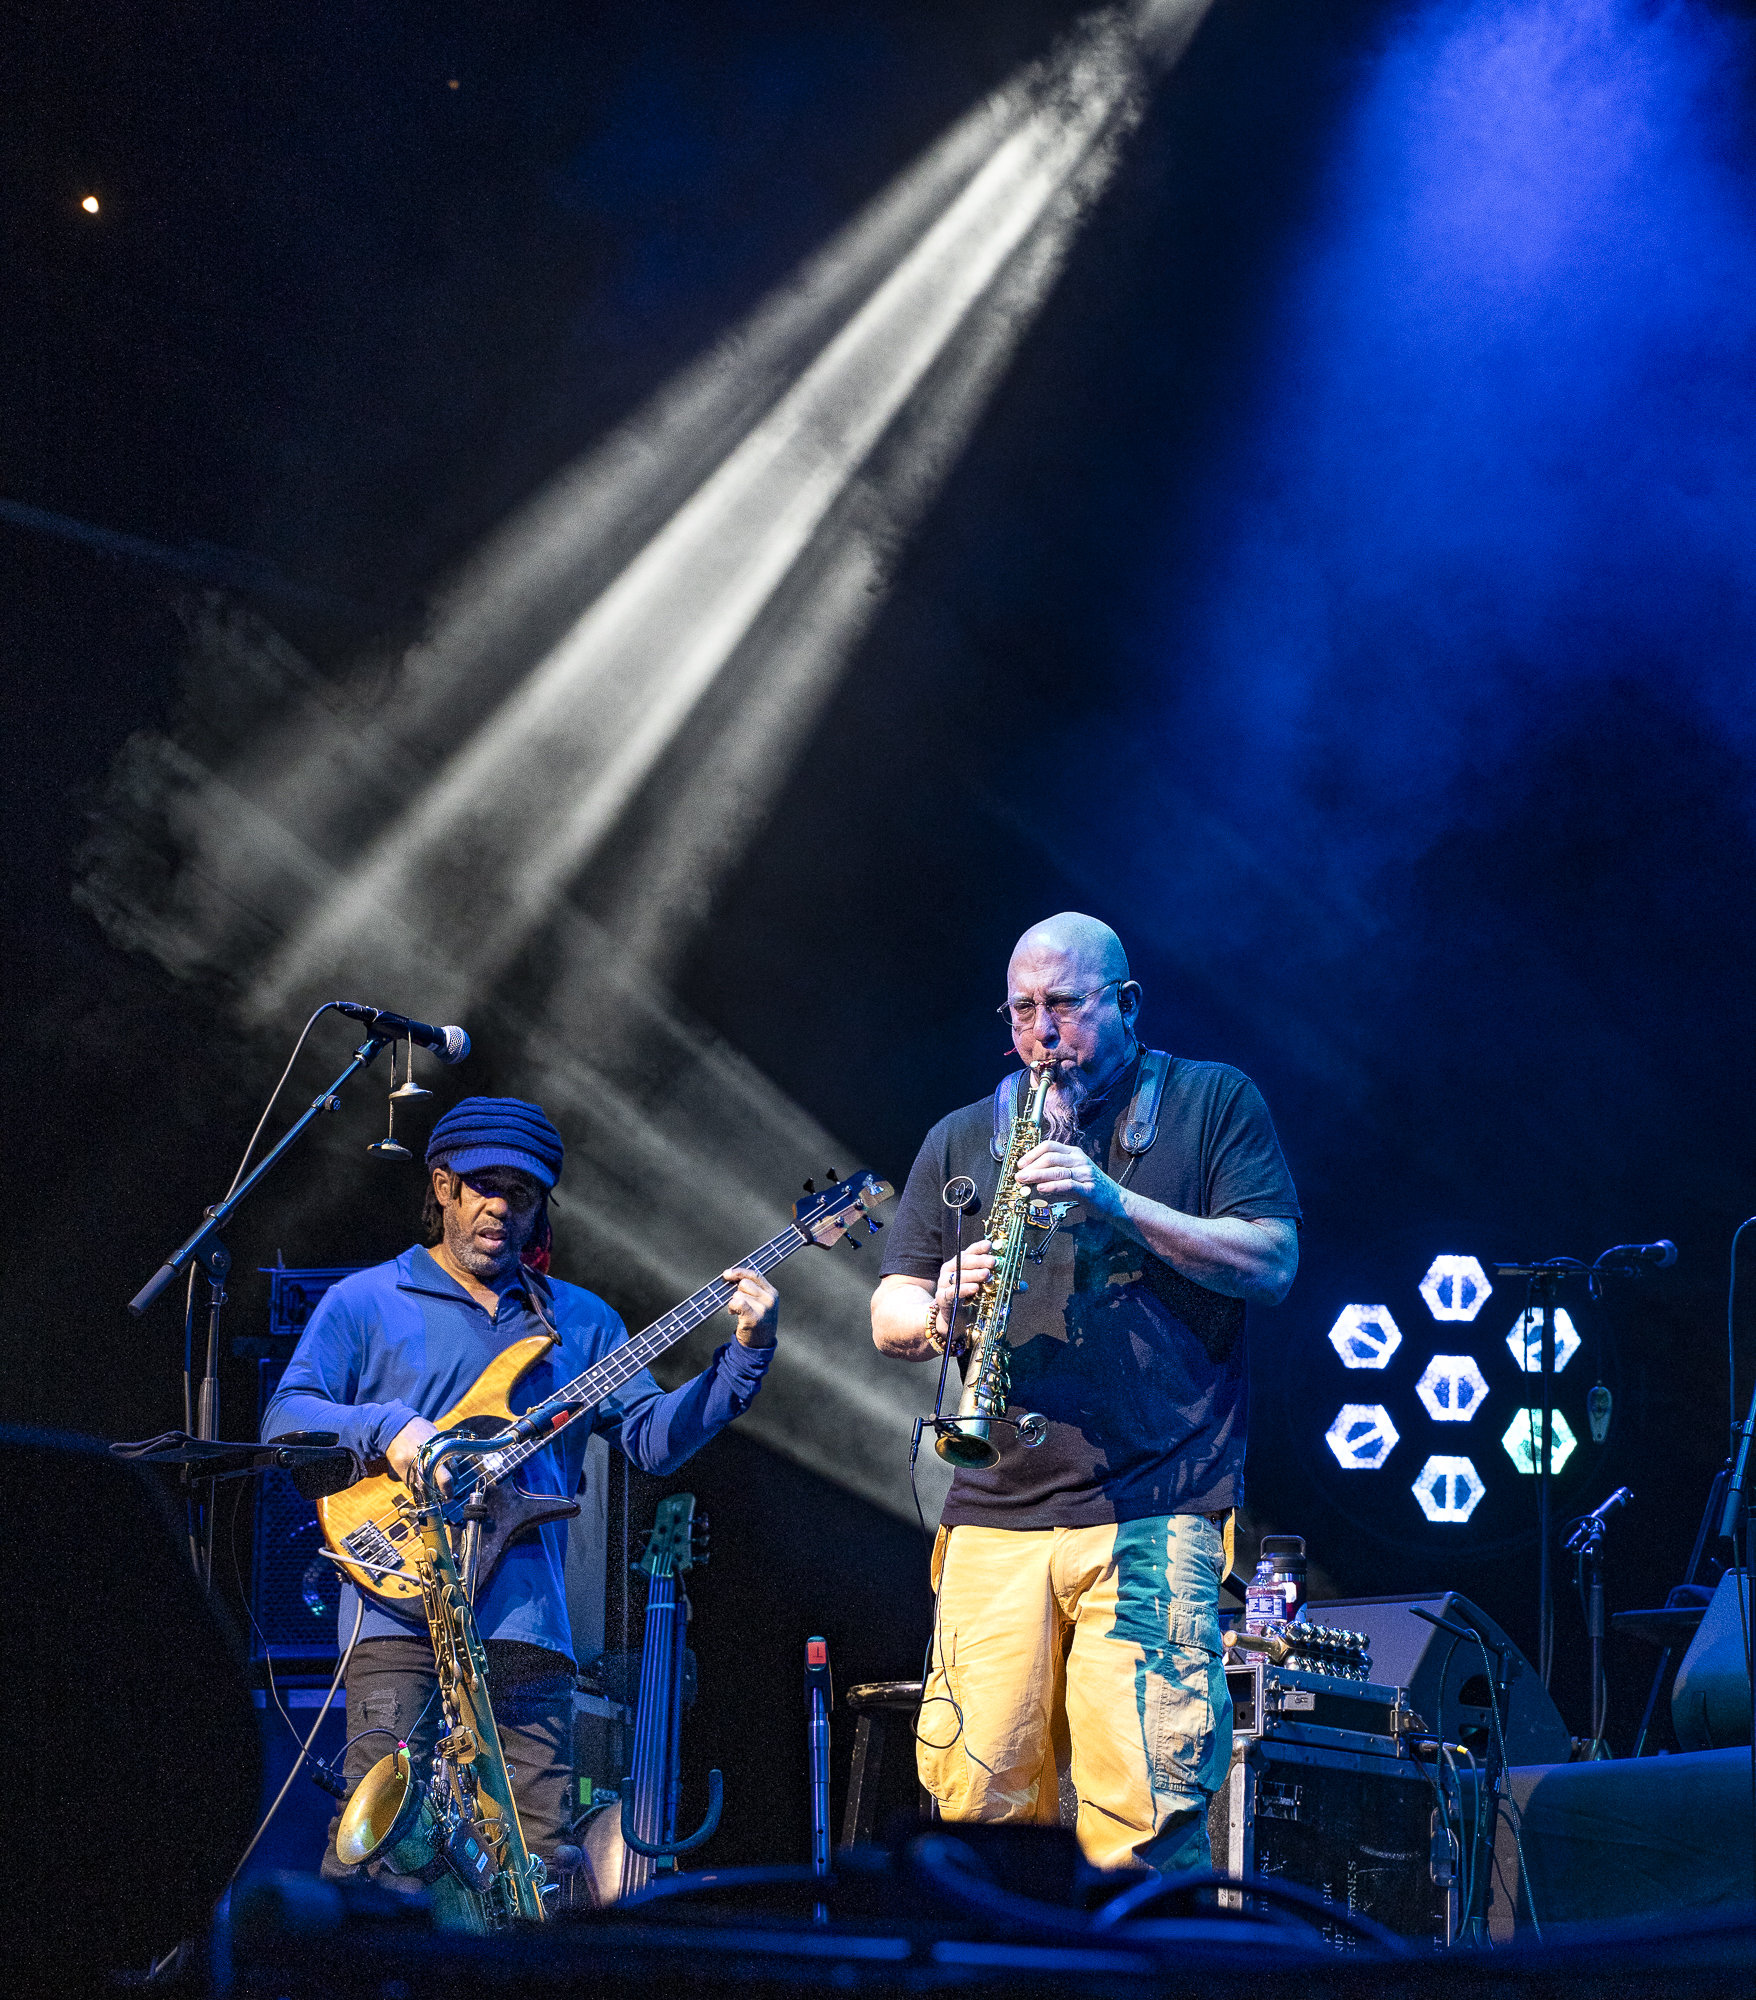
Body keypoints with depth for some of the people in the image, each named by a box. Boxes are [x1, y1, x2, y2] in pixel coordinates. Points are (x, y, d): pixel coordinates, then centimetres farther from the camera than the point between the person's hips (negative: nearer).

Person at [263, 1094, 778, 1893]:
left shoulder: (578, 1319, 20)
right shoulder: (365, 1302, 10)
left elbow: (655, 1437, 12)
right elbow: (283, 1420, 2)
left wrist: (745, 1355, 0)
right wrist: (386, 1428, -15)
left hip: (527, 1620, 3)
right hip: (402, 1611, -3)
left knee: (540, 1851, -1)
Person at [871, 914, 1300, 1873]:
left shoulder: (1214, 1102, 11)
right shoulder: (963, 1139, 19)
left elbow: (1272, 1263, -1)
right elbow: (888, 1319, 16)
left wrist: (1117, 1203, -11)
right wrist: (939, 1310, -8)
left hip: (1154, 1511, -3)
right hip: (995, 1516, 3)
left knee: (1142, 1816, -15)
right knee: (977, 1804, -5)